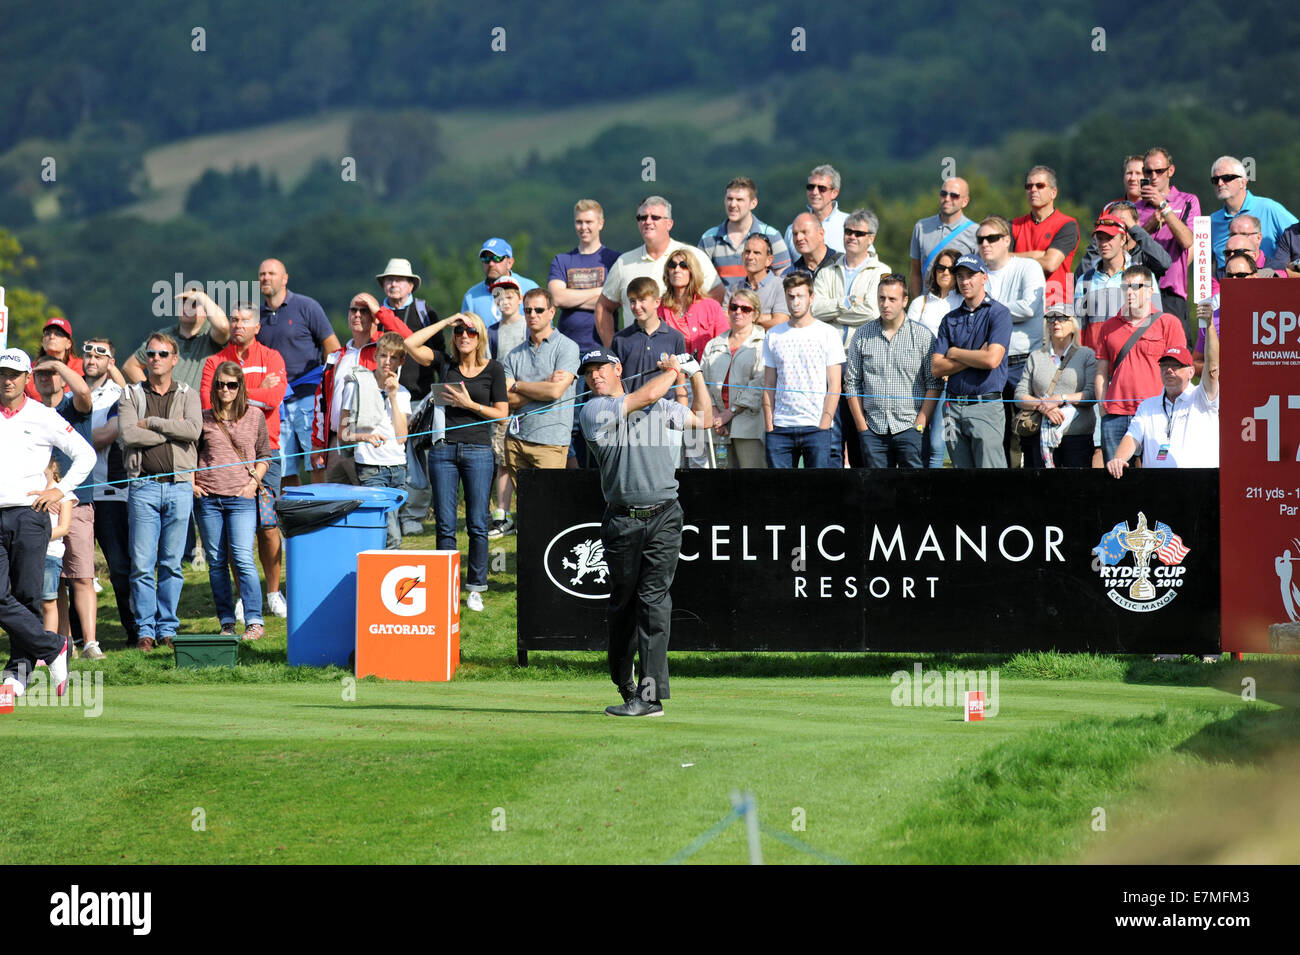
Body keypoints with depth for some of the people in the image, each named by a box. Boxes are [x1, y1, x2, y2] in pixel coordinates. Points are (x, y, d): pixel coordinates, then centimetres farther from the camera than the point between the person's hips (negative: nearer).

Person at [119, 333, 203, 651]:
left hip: (179, 485, 1)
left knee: (172, 562, 3)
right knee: (142, 563, -4)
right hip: (144, 485, -1)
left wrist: (150, 423, -8)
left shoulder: (188, 395, 11)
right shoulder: (131, 395, 9)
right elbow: (128, 435, -8)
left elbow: (193, 430, -8)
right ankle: (145, 629, 2)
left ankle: (167, 628, 9)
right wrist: (171, 431, -6)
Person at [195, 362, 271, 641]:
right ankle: (226, 623, 10)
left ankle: (254, 622, -11)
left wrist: (254, 480, -2)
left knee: (243, 559, -12)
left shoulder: (254, 416, 6)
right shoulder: (204, 418, 8)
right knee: (216, 562, 4)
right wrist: (192, 482, 4)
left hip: (241, 498, -2)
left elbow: (264, 455, 12)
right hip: (207, 497, 2)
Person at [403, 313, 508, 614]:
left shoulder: (493, 369, 4)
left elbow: (502, 413, 3)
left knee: (477, 524, 1)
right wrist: (446, 322, -2)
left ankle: (475, 588, 9)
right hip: (444, 450, 2)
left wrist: (470, 405, -11)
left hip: (477, 450, -2)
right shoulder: (446, 363, 8)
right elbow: (411, 344, -3)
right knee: (445, 525, 2)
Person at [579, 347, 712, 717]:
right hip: (621, 519, -1)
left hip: (663, 518, 1)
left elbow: (703, 420, 27)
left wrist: (695, 376, 23)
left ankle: (651, 694, -12)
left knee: (654, 599, -7)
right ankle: (625, 685, 19)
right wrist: (672, 370, 11)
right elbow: (648, 395, -7)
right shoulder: (594, 410, 2)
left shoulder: (660, 408, 18)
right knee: (623, 603, 5)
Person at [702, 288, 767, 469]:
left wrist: (730, 413, -10)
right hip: (720, 427, 5)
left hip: (749, 425, -5)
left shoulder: (762, 344, 3)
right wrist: (714, 415, -3)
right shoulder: (714, 346, 21)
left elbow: (759, 385, -7)